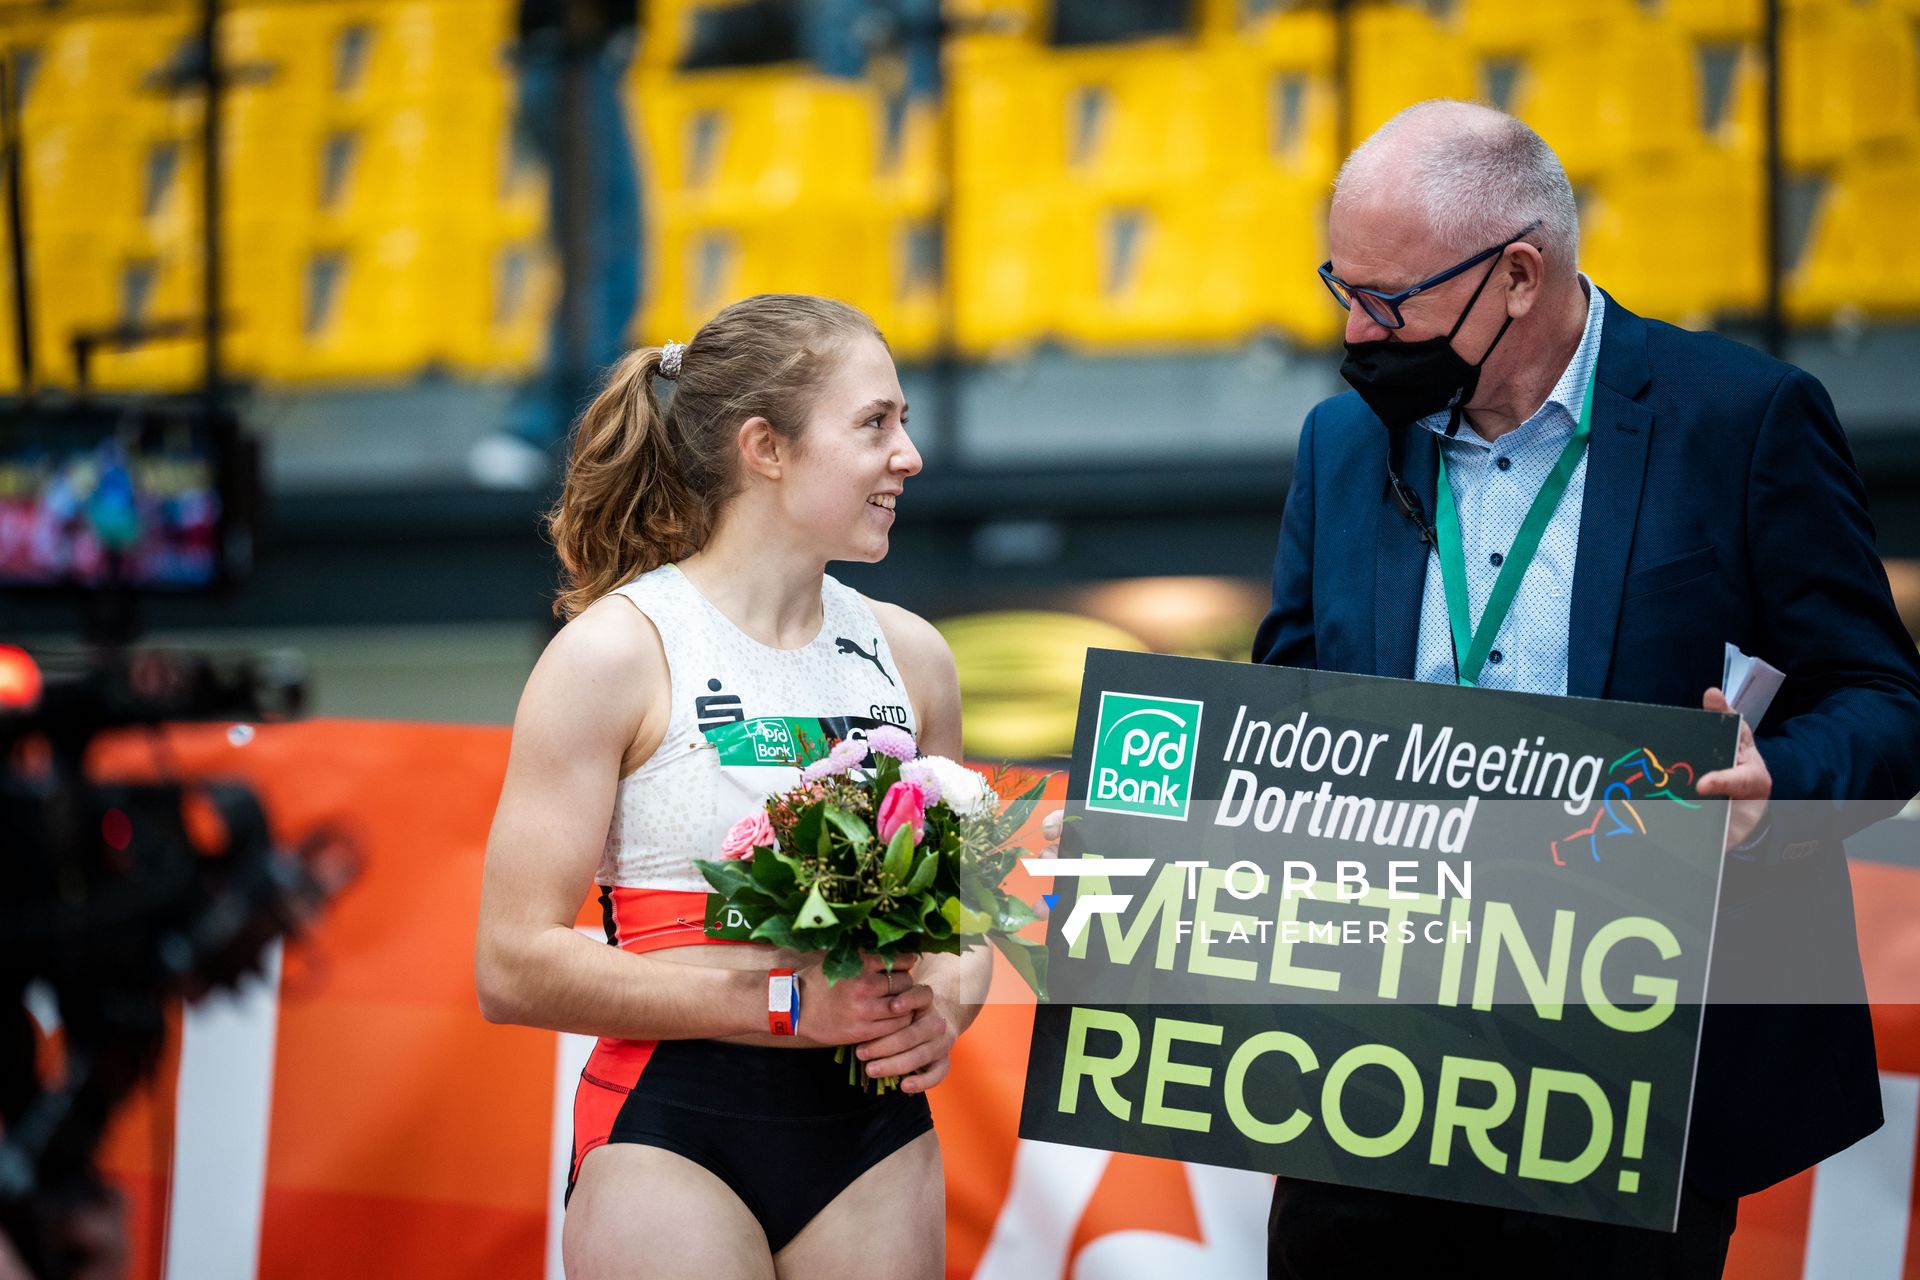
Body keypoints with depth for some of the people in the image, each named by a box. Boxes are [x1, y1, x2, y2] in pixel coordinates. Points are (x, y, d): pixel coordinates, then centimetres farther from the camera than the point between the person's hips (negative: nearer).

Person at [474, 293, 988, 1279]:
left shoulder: (909, 656, 9)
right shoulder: (615, 651, -7)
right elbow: (515, 966, -13)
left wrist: (944, 1007, -4)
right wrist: (784, 1001, -19)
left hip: (873, 1134, 5)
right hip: (671, 1132, -5)